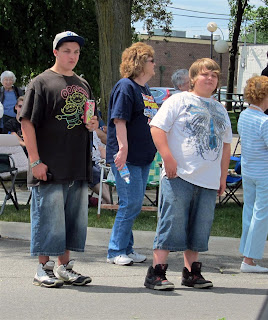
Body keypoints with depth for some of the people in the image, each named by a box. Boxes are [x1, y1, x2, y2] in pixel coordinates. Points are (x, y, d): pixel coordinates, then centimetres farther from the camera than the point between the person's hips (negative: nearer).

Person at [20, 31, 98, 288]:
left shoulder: (82, 85, 17)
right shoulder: (41, 82, -4)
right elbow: (27, 123, -9)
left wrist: (93, 125, 3)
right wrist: (35, 161, -16)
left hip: (78, 169, 7)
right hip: (50, 168, -6)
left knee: (74, 218, 11)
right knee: (48, 217, -3)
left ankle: (65, 267, 21)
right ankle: (44, 269, 7)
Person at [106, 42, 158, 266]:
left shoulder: (145, 89, 17)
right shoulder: (125, 87, -11)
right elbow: (119, 120, -18)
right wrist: (123, 149, -26)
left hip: (144, 156, 9)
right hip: (127, 156, -9)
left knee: (135, 203, 11)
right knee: (131, 203, -8)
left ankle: (126, 249, 19)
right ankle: (116, 251, 0)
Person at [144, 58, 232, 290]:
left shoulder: (220, 110, 19)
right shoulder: (179, 101, 0)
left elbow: (226, 145, 23)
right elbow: (157, 128, -8)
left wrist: (223, 176, 18)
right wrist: (168, 157, -16)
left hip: (208, 181, 6)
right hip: (179, 176, -6)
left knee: (200, 228, 8)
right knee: (172, 224, -7)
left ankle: (191, 272, 18)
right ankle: (156, 273, -3)